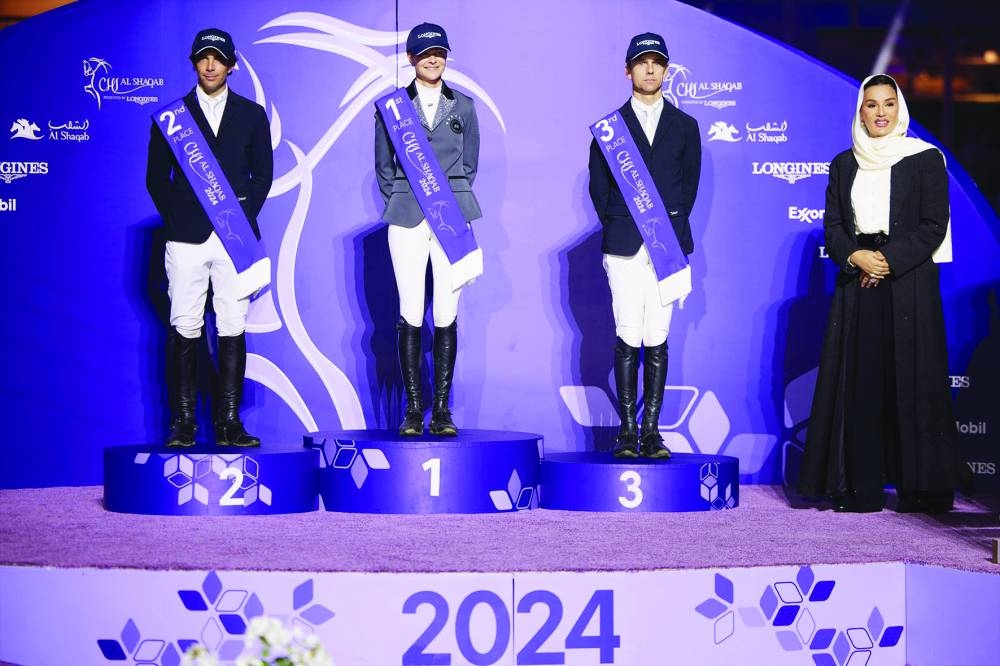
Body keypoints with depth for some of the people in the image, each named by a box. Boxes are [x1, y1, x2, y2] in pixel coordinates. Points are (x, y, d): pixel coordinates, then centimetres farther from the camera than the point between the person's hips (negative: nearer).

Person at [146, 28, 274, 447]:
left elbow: (262, 174, 10)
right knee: (186, 330, -2)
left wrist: (243, 217, -2)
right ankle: (184, 422, 2)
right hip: (187, 237, -1)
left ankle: (229, 422, 2)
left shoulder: (251, 115, 12)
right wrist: (176, 221, 0)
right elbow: (156, 177, 8)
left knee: (233, 329, -1)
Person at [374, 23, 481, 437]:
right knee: (411, 314, -4)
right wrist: (399, 204, 5)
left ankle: (442, 410, 3)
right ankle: (413, 410, 2)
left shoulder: (463, 106, 12)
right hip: (407, 220, -1)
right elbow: (383, 166, 13)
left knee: (447, 314, -2)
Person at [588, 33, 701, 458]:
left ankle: (652, 429, 4)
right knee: (628, 339, -5)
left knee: (657, 341, 1)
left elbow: (689, 185, 12)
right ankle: (628, 430, -1)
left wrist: (672, 228, 4)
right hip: (624, 245, -1)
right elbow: (598, 186, 8)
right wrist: (617, 227, 2)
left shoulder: (685, 127, 12)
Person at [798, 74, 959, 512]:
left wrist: (889, 260, -14)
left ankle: (920, 488, 1)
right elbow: (833, 226, 8)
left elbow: (933, 226, -4)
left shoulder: (925, 159, 2)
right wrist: (856, 256, -11)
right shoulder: (844, 165, 13)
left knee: (912, 382, -4)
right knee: (858, 382, 0)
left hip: (909, 284, -3)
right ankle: (861, 488, 2)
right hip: (857, 286, 3)